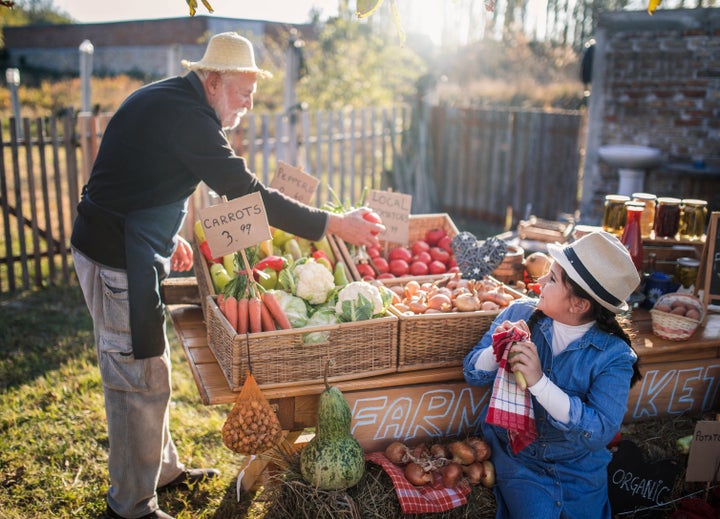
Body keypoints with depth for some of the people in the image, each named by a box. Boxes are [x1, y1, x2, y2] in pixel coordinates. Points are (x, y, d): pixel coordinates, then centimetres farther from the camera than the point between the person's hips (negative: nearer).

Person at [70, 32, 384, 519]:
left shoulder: (165, 99, 12)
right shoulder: (186, 115, -21)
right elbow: (249, 194, -25)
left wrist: (167, 237, 20)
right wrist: (335, 224, -22)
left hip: (131, 253, 11)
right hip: (118, 260, -11)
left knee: (149, 368, 20)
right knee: (142, 384, -1)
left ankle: (163, 469, 37)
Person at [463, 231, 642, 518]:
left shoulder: (613, 355, -18)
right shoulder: (519, 313, -11)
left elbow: (602, 430, -27)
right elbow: (473, 374, -6)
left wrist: (539, 381, -36)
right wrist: (498, 351, -28)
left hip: (581, 470, 0)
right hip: (519, 458, 0)